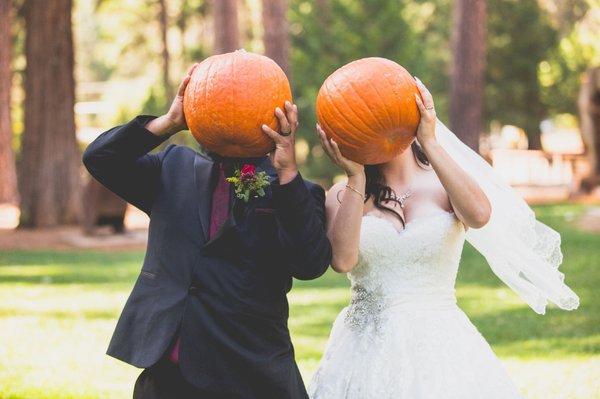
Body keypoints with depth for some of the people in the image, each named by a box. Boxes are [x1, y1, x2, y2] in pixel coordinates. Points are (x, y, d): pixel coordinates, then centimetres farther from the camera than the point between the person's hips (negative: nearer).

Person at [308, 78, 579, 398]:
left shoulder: (446, 186, 3)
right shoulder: (344, 196, 5)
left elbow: (479, 215, -19)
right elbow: (342, 259, -13)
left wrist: (430, 143, -17)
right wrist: (356, 177, -11)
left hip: (441, 347, 0)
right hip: (367, 349, 1)